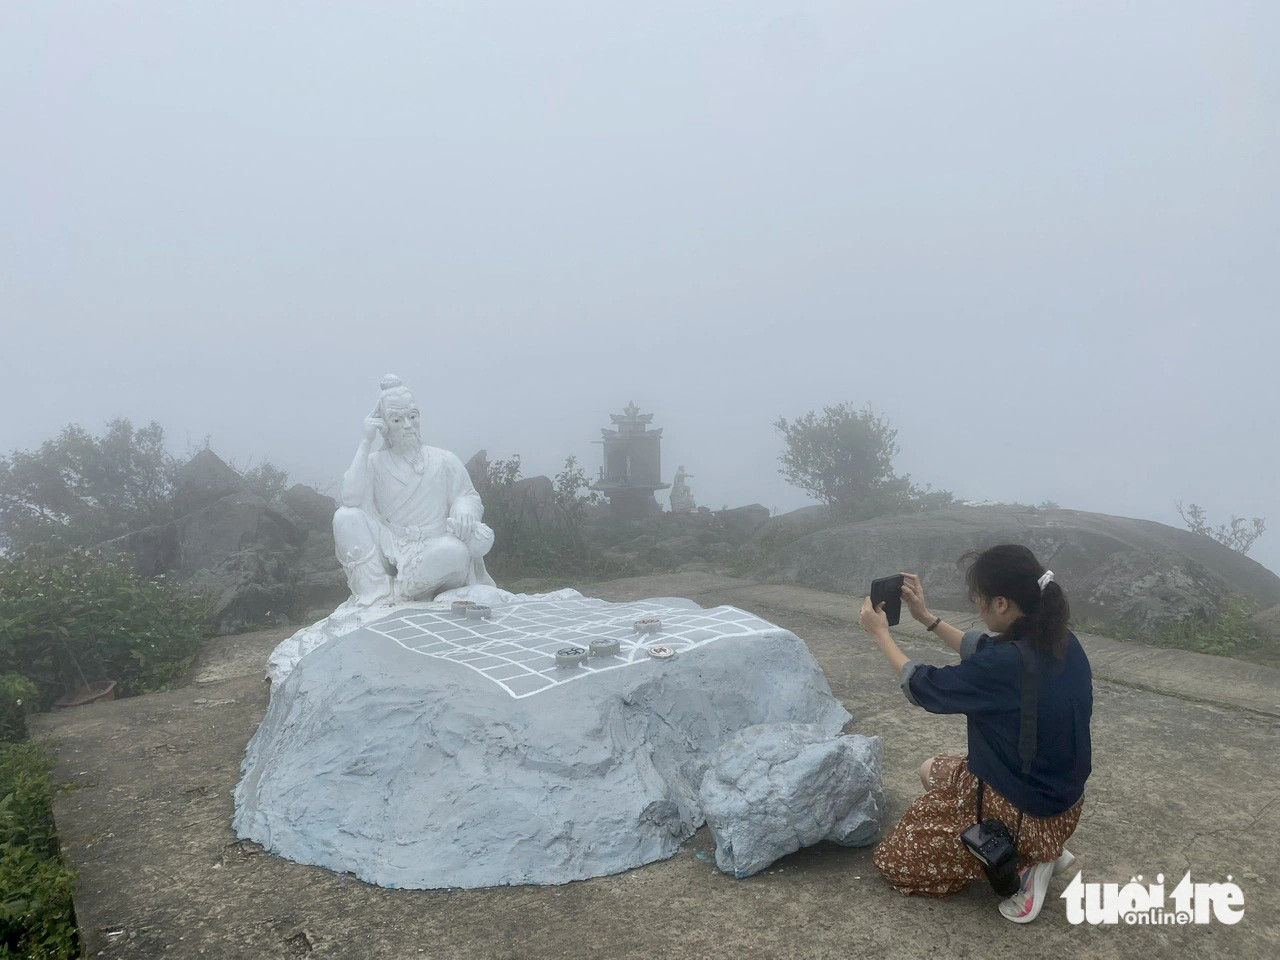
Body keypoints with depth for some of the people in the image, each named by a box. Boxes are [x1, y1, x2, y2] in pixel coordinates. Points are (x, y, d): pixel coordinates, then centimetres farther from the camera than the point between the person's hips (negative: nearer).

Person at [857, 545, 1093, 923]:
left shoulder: (1006, 664, -31)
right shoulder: (1060, 640, -8)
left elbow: (923, 687, -13)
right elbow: (982, 651, 12)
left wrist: (880, 633, 0)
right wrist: (926, 616, 11)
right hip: (1064, 800, 8)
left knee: (896, 858, 9)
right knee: (933, 770, 28)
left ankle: (1021, 865, -1)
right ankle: (1043, 849, 15)